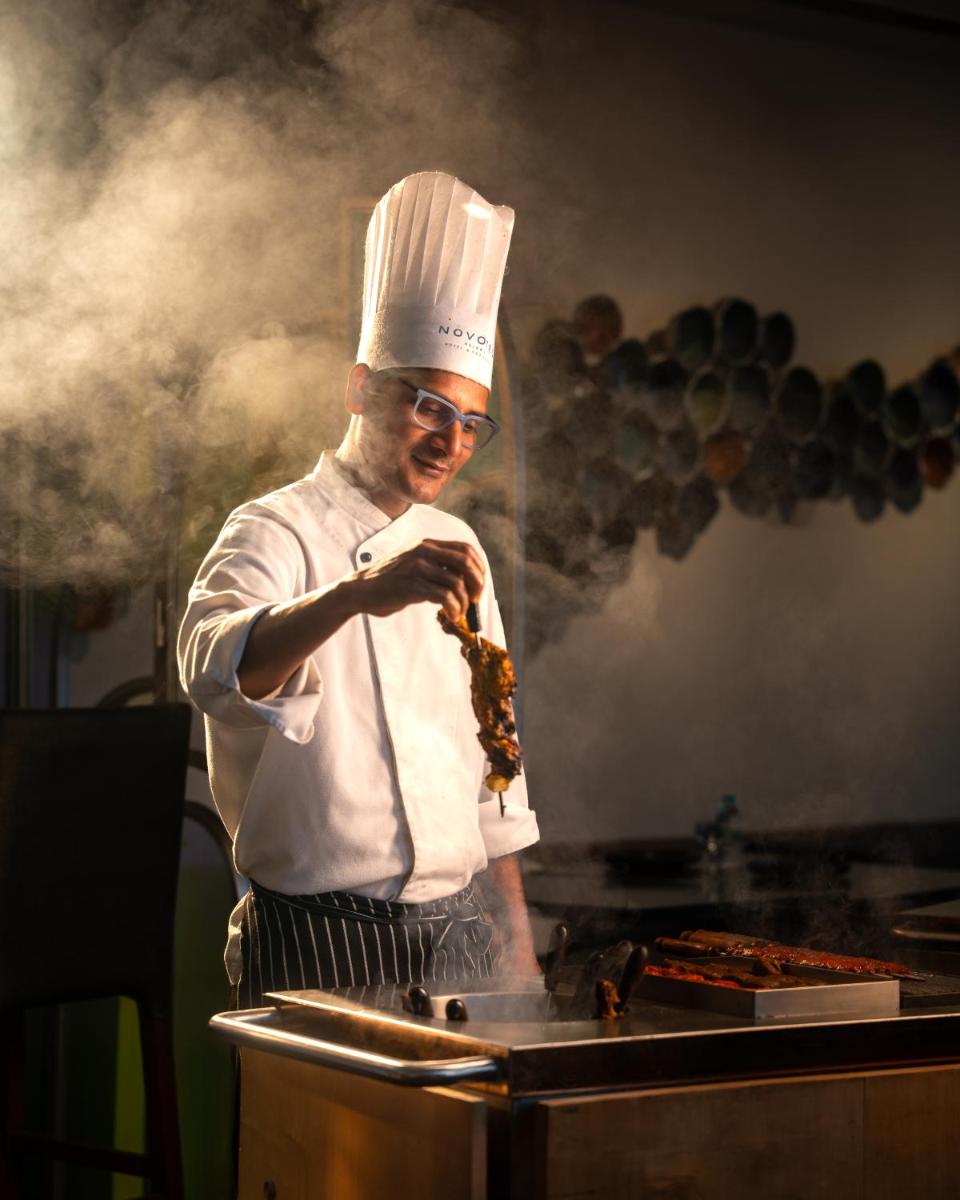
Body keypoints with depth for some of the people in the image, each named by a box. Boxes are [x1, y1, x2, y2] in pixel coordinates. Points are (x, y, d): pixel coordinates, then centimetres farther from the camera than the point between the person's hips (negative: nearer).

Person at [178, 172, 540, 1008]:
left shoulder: (454, 549, 15)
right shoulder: (277, 532, -8)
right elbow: (214, 668, -30)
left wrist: (514, 927, 17)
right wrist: (355, 592, -46)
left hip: (458, 931, 6)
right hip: (322, 939, -6)